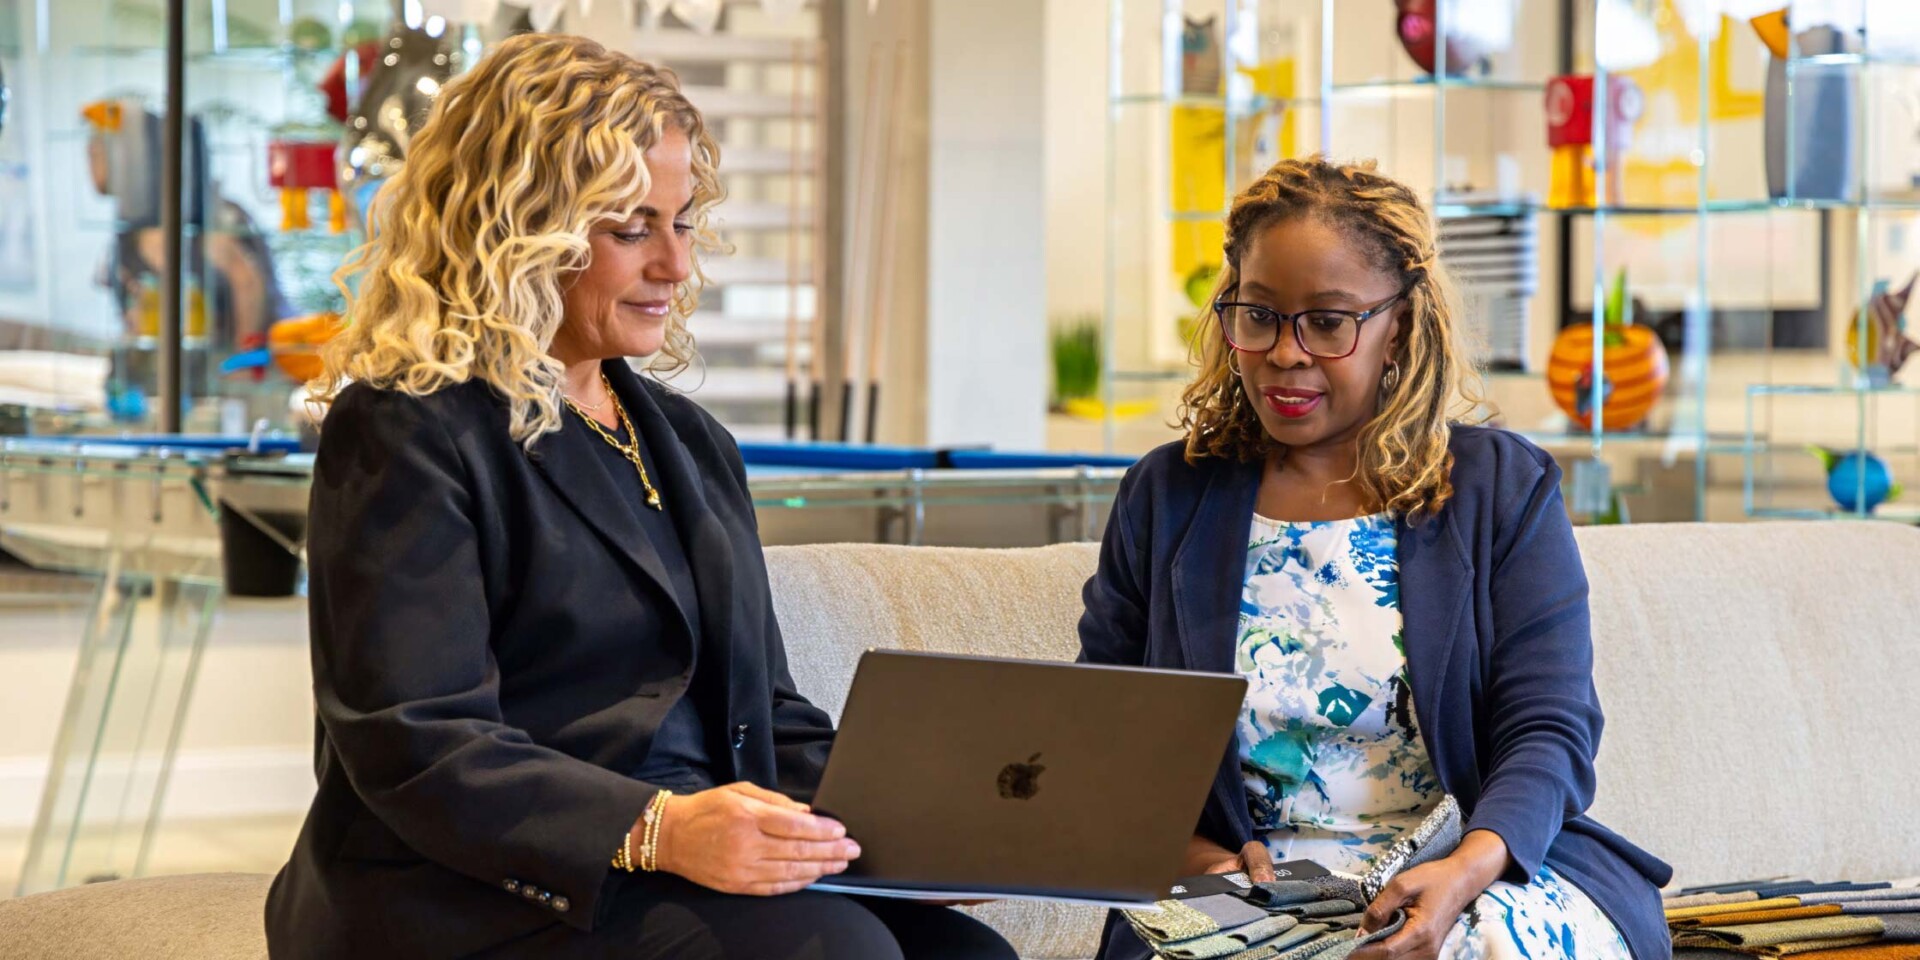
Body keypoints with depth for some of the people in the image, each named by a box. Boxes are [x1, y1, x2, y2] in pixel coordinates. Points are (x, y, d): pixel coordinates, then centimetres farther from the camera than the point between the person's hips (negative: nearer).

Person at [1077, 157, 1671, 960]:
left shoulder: (1504, 488, 7)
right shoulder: (1165, 498, 12)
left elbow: (1547, 732, -3)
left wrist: (1468, 870, -23)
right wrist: (1182, 855, -12)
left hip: (1489, 878, -1)